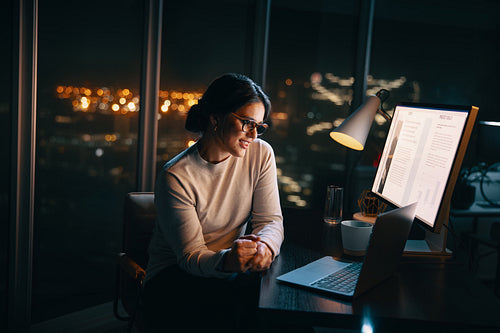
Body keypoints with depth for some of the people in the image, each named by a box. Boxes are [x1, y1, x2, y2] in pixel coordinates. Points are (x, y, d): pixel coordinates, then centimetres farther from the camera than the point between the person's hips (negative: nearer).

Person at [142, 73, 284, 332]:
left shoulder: (261, 154, -3)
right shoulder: (175, 177, -17)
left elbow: (270, 219, -6)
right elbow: (191, 256, -18)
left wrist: (265, 247, -31)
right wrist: (226, 261, -42)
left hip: (233, 267, 4)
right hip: (174, 275, -3)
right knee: (228, 307, -33)